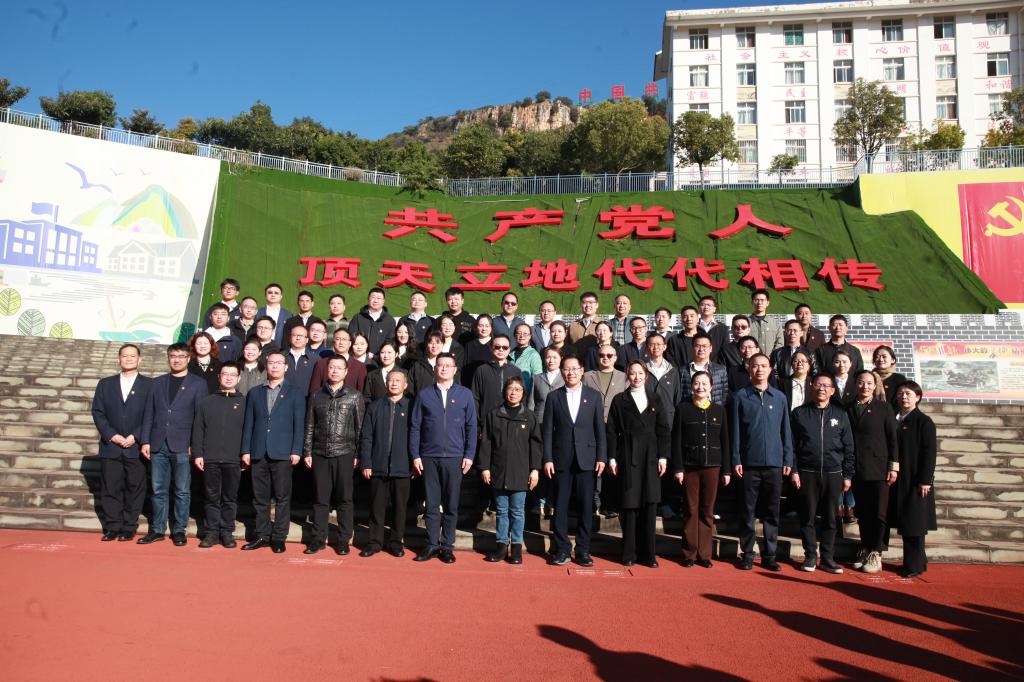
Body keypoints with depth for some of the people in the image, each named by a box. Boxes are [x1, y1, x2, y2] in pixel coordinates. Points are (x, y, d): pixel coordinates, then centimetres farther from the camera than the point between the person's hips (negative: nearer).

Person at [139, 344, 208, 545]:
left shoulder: (198, 384, 2)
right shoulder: (157, 383, 12)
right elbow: (149, 414, 10)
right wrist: (145, 441, 2)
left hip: (183, 446, -3)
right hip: (158, 445, 3)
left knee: (182, 491, 3)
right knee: (158, 490, 8)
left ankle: (179, 530, 12)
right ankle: (157, 530, 17)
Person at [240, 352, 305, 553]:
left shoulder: (295, 393, 5)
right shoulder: (255, 393, 14)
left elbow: (299, 425, 0)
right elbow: (248, 423, 11)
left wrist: (296, 451, -8)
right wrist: (246, 450, 4)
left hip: (283, 453, -3)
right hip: (258, 453, 3)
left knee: (282, 497, 0)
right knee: (260, 497, 7)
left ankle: (279, 537, 8)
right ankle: (262, 535, 16)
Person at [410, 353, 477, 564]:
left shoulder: (465, 394, 3)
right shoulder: (424, 395, 4)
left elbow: (471, 427, 4)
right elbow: (415, 427, 5)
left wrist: (469, 455, -3)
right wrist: (415, 456, -1)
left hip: (455, 458, 0)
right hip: (429, 457, 0)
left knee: (451, 505, 6)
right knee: (431, 504, 6)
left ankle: (447, 546, 16)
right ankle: (432, 545, 16)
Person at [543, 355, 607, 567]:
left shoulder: (594, 396, 6)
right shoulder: (554, 397, 5)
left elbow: (600, 429, 5)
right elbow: (547, 430, 3)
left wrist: (601, 457, -2)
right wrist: (547, 459, -3)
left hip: (586, 459, 0)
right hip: (561, 460, 0)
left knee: (586, 506, 3)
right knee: (560, 506, 3)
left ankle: (583, 550, 13)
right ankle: (561, 549, 13)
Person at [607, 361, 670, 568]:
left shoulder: (655, 400, 11)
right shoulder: (620, 400, 6)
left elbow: (664, 430, 8)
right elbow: (612, 431, 3)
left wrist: (663, 456, -1)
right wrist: (612, 458, -3)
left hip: (651, 457, 2)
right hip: (628, 456, -2)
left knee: (650, 505, 1)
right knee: (630, 505, -1)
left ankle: (648, 553, 8)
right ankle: (629, 554, 7)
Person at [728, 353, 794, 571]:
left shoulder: (779, 397, 8)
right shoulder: (740, 396, 2)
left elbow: (785, 431, 10)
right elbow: (734, 431, 0)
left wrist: (788, 460, 4)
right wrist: (735, 460, -5)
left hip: (774, 463, 2)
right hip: (749, 463, -2)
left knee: (772, 512, 7)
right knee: (747, 512, 5)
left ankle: (770, 555, 15)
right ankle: (747, 554, 14)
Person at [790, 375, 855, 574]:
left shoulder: (840, 414, 7)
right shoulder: (800, 413, 4)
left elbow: (848, 447, 8)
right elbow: (792, 444, 2)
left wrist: (848, 475, 3)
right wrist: (793, 470, -5)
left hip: (833, 474, 1)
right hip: (807, 473, -1)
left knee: (830, 518, 5)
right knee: (807, 517, 3)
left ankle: (828, 558, 13)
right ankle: (810, 557, 12)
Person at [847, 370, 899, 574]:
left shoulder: (883, 407, 2)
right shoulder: (849, 409, 8)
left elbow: (892, 438, 0)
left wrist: (894, 466, -5)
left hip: (878, 469, -2)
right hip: (857, 469, 3)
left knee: (879, 513, -2)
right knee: (863, 513, 8)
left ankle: (875, 554, 5)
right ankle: (864, 549, 18)